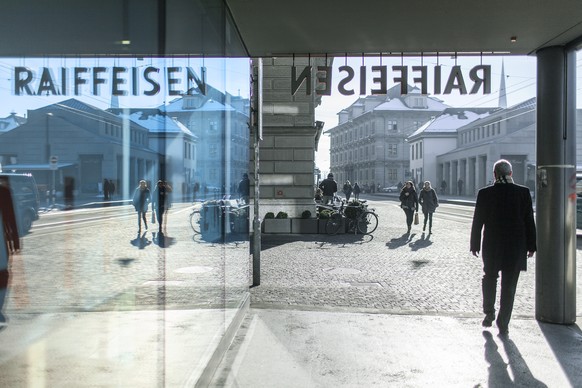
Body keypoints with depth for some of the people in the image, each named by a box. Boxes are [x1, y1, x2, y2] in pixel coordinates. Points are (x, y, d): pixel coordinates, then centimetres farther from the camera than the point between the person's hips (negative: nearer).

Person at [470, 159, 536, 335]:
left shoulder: (485, 193, -7)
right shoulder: (523, 192, -6)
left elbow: (478, 221, -3)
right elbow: (529, 220, -2)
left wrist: (475, 244, 6)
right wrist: (531, 245, 7)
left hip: (492, 244, 0)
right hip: (516, 246, 0)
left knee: (489, 278, 22)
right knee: (509, 285, 8)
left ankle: (489, 313, 17)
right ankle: (503, 324, 12)